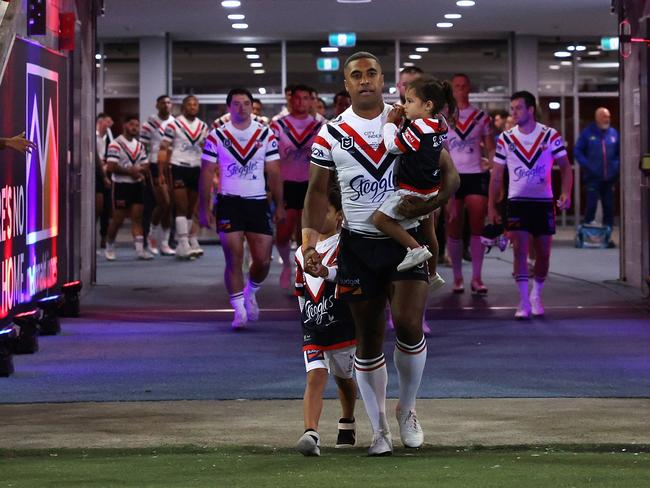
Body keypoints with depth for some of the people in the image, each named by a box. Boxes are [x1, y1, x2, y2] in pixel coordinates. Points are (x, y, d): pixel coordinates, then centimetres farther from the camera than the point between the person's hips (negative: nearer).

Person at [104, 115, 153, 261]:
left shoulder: (140, 146, 13)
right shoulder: (115, 145, -9)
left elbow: (145, 166, 13)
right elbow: (111, 167, -16)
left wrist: (139, 169, -9)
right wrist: (129, 171, -14)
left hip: (137, 185, 6)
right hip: (121, 185, -6)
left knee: (137, 217, 0)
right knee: (118, 219, 0)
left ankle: (140, 249, -4)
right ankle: (110, 246, 20)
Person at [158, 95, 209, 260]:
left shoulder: (203, 127, 11)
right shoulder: (174, 125, -3)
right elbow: (163, 149, -5)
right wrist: (161, 172, -12)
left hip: (196, 169, 5)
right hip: (179, 167, -4)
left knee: (191, 209, 8)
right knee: (182, 208, -8)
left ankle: (192, 242, 13)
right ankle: (184, 245, -11)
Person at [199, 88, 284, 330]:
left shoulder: (266, 135, 4)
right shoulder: (216, 136, 0)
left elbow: (274, 172, 6)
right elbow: (207, 173, 1)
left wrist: (279, 205, 1)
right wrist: (204, 208, -5)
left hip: (258, 203, 2)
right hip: (228, 202, -2)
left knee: (263, 260, -3)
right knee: (234, 258, -8)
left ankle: (250, 292, 26)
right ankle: (239, 310, 0)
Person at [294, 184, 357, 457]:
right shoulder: (302, 253, 10)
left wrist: (325, 270, -45)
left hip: (345, 327, -3)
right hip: (313, 330, 3)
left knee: (344, 377, 17)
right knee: (315, 377, -15)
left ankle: (347, 423, 43)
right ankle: (311, 434, -29)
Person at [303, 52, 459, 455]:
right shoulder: (331, 134, 1)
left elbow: (450, 174, 2)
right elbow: (318, 191, 4)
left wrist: (427, 205, -17)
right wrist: (310, 240, -10)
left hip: (407, 240, -1)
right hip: (358, 245, 1)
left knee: (409, 326, -17)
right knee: (369, 341, 4)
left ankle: (408, 408, 8)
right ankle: (380, 428, 16)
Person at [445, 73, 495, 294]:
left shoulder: (481, 117, 8)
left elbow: (490, 148, 10)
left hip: (476, 174, 1)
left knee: (477, 227, -3)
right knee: (454, 228, 1)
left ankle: (477, 278, 0)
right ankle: (457, 277, 8)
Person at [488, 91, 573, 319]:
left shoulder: (550, 136, -3)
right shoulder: (505, 139, 0)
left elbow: (565, 166, 0)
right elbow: (496, 175, 5)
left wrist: (566, 193, -16)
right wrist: (492, 207, 2)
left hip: (544, 202, 0)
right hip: (517, 202, 0)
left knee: (543, 254, 5)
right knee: (520, 250, -10)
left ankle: (536, 295, 26)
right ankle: (524, 302, -7)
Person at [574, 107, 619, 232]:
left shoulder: (613, 133, 8)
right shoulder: (587, 133, -1)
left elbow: (619, 152, 15)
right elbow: (578, 151, 0)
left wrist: (616, 165, 0)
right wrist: (586, 165, -10)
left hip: (609, 178, 4)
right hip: (593, 178, -4)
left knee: (609, 207, 7)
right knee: (591, 206, -7)